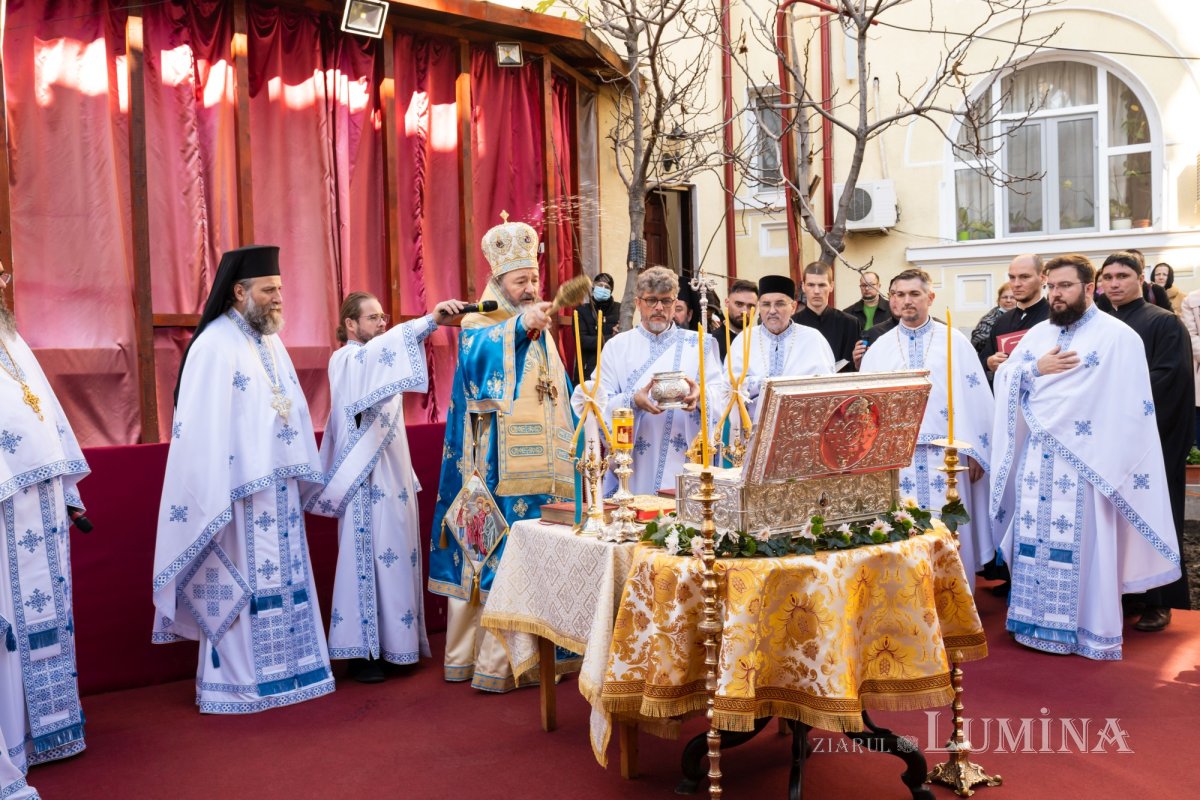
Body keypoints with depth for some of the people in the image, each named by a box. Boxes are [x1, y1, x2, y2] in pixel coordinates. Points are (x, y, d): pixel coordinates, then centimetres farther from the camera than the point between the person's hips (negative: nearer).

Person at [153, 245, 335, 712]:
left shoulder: (271, 342, 13)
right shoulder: (215, 345, -12)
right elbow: (203, 428, -16)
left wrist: (302, 476, 11)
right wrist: (217, 499, -20)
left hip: (279, 487, 8)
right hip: (240, 490, -8)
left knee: (281, 578, 13)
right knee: (237, 585, 1)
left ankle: (279, 670, 24)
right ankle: (234, 683, 13)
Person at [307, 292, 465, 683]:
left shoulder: (375, 362, 18)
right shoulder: (345, 361, -9)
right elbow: (381, 348, -30)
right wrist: (431, 320, -43)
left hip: (392, 475, 8)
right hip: (365, 480, -8)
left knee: (395, 555, 9)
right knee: (366, 557, -5)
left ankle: (393, 642, 17)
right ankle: (361, 651, 3)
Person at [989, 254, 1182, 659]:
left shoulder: (1118, 337, -5)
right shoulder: (1038, 333, 13)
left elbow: (1132, 408, -9)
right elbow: (1003, 378, 11)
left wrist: (1117, 464, -15)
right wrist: (1036, 368, -8)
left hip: (1086, 462, -5)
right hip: (1036, 457, 5)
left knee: (1083, 544, -1)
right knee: (1035, 541, 8)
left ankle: (1090, 629, 12)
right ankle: (1040, 620, 20)